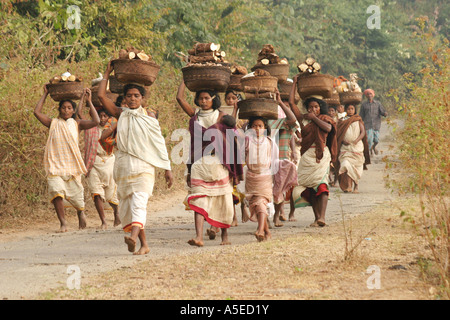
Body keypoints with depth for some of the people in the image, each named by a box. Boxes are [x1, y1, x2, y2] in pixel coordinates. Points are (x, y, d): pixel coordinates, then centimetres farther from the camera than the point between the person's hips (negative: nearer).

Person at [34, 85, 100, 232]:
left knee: (76, 195, 6)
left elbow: (96, 121, -3)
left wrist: (89, 101, -1)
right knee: (56, 191, -23)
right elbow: (37, 112, 0)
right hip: (55, 165, -1)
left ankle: (80, 212, 40)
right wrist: (45, 94, 6)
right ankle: (63, 223, -15)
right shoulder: (53, 123, 9)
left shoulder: (77, 124, 9)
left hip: (72, 165, 1)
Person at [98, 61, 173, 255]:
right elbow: (101, 96, 2)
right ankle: (144, 244, 12)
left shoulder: (149, 116, 6)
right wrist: (108, 73, 9)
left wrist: (167, 169, 5)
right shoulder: (120, 114, 11)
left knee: (139, 201, -21)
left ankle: (133, 236, -43)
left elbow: (159, 143, 7)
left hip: (144, 165, -4)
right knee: (127, 204, 4)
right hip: (124, 165, 4)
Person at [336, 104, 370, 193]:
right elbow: (338, 134, 10)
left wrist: (357, 140, -18)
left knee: (356, 167, 1)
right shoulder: (342, 121, 12)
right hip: (345, 147, 0)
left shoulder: (358, 120, 9)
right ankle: (348, 186, -22)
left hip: (357, 147, 0)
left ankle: (356, 187, 11)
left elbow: (363, 132, -1)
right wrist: (343, 141, -9)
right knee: (346, 165, -18)